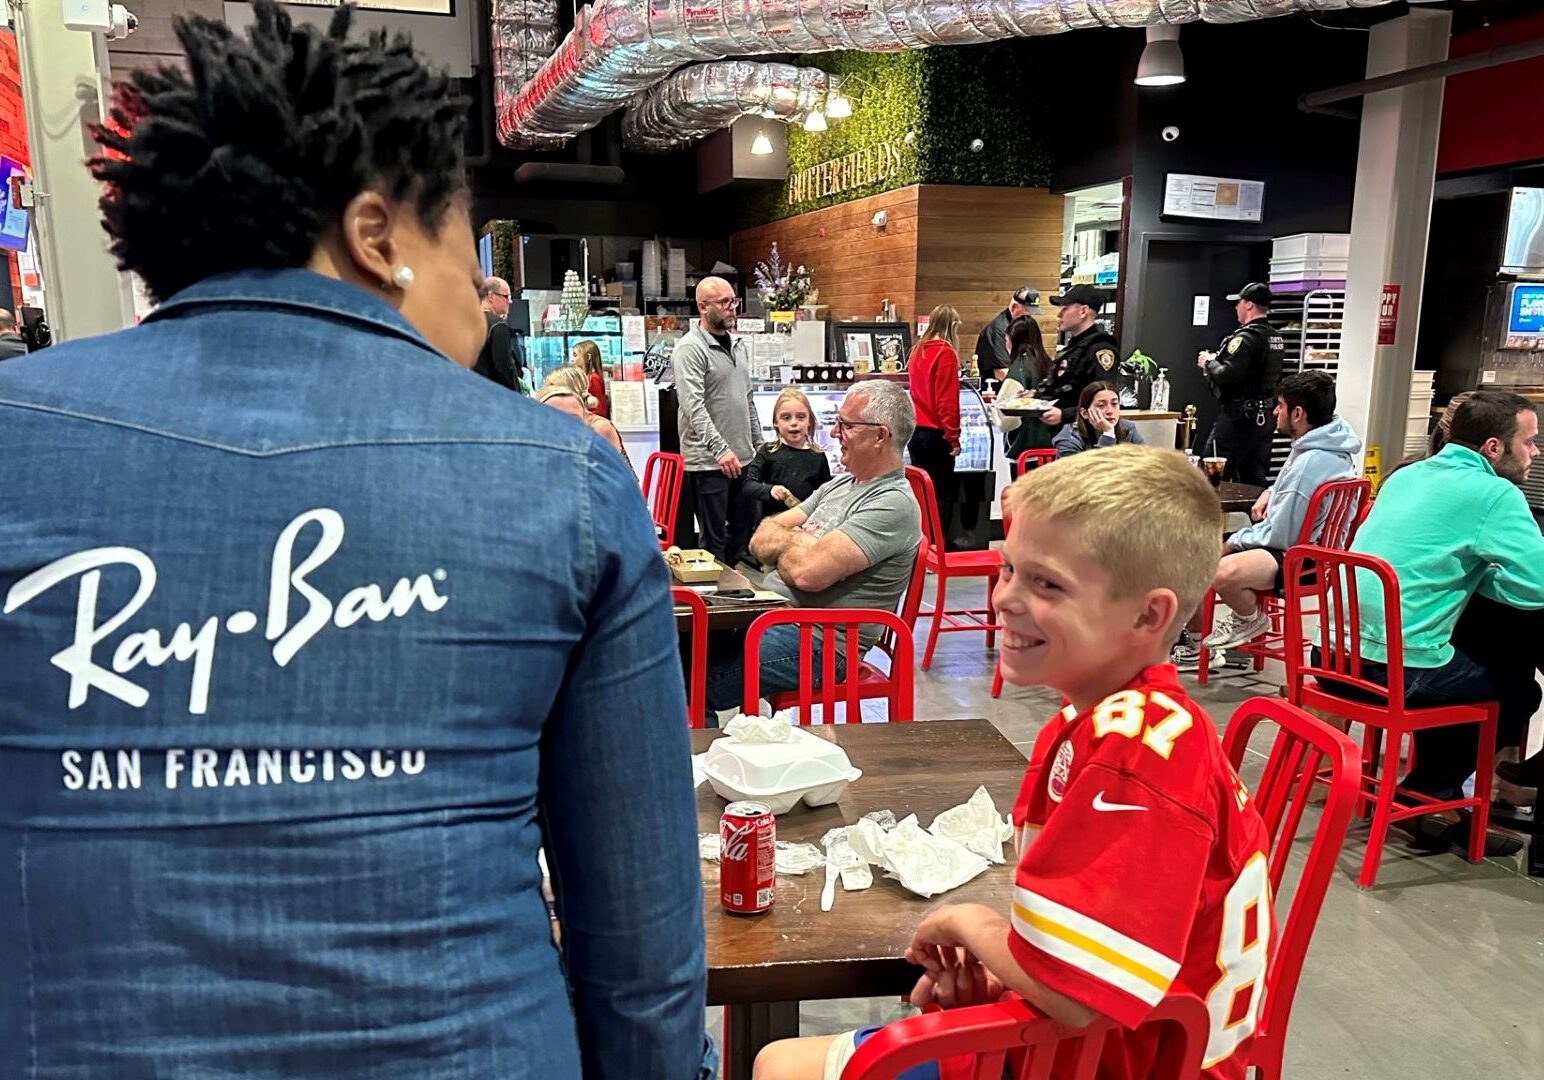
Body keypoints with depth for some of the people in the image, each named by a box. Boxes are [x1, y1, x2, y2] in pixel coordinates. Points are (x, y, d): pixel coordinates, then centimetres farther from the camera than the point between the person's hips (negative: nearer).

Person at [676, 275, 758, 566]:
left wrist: (759, 443, 16)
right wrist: (720, 449, -25)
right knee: (714, 540, -2)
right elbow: (693, 406, -19)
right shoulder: (690, 348, -11)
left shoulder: (737, 345, 15)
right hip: (708, 461, -8)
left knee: (741, 535, 15)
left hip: (743, 458, 8)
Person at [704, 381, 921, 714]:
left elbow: (808, 572, -25)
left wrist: (783, 540, -3)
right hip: (770, 615, 9)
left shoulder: (893, 505, -14)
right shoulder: (839, 484, 16)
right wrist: (799, 542, -9)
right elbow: (760, 540, 13)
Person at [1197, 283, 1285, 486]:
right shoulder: (1277, 338, 11)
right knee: (1255, 480, 12)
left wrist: (1209, 363, -5)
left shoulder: (1246, 337, -16)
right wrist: (1218, 360, 16)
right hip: (1264, 417, 9)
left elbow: (1227, 376, -24)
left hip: (1238, 416, -9)